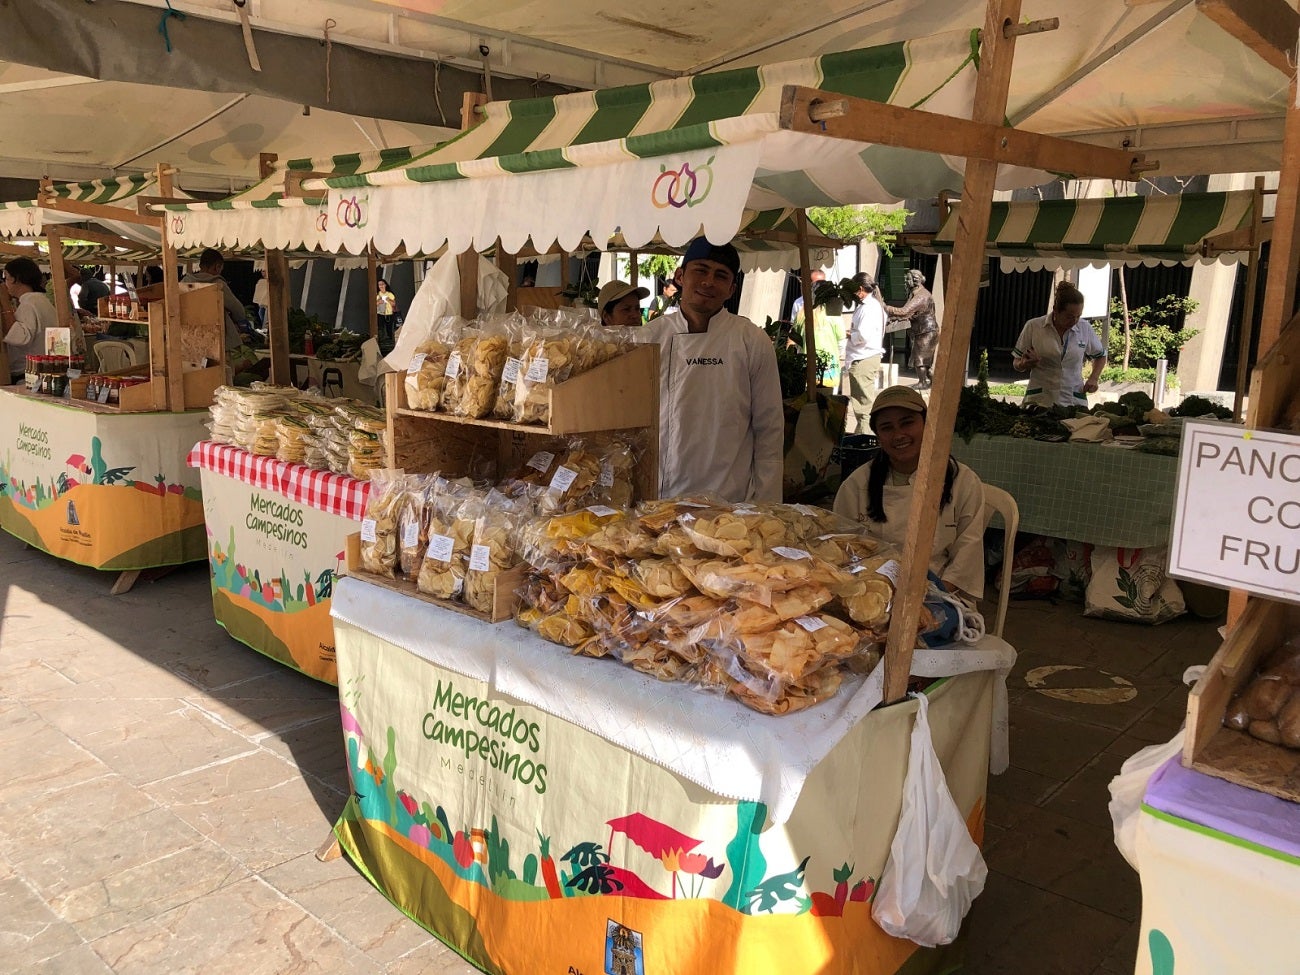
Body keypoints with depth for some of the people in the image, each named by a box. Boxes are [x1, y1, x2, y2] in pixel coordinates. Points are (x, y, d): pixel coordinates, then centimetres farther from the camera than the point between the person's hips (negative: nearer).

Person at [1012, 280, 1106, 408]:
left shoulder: (1085, 329, 4)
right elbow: (1016, 364, 6)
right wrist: (1024, 364, -17)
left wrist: (1093, 378, 5)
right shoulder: (1033, 326, -2)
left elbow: (1100, 356, 21)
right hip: (1039, 401, -2)